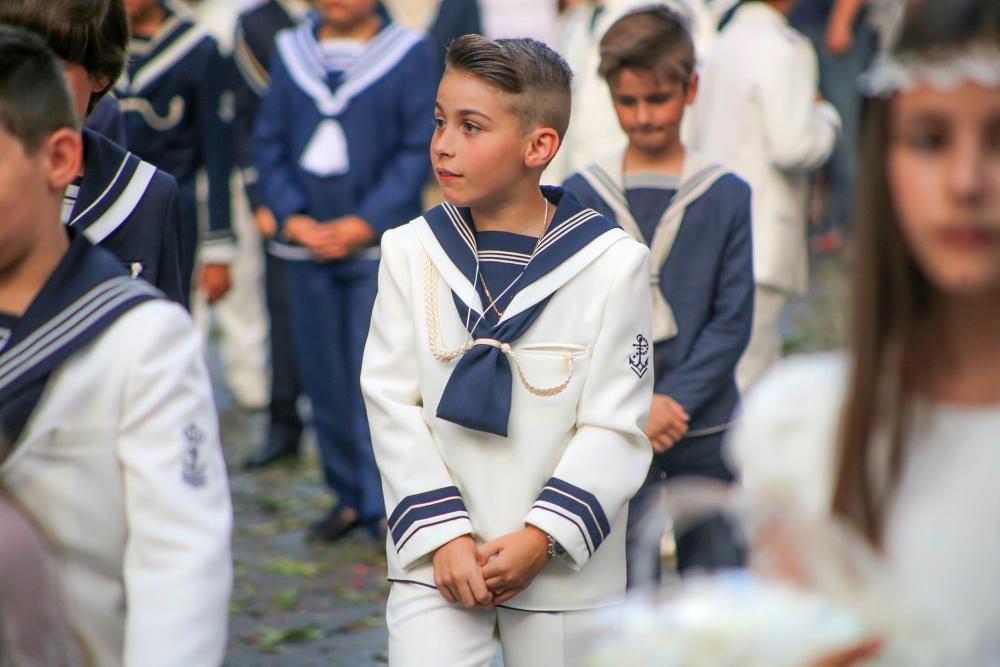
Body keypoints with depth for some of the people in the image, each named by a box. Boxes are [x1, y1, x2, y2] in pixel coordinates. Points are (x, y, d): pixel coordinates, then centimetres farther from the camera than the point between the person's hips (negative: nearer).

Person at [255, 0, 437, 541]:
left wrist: (364, 223, -12)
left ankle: (383, 504, -1)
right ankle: (347, 495, 20)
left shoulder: (409, 54, -1)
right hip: (307, 245, 4)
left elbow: (418, 149, -5)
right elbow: (268, 142, 9)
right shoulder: (290, 50, 9)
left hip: (380, 243, -4)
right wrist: (292, 217, -5)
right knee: (323, 374, 8)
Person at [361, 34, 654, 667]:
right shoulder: (411, 252, 1)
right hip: (436, 562, 1)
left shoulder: (612, 262, -7)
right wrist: (442, 534, -10)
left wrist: (542, 537, -14)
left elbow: (616, 426, -6)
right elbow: (393, 405, -1)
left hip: (564, 565, -1)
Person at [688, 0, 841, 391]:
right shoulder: (786, 51, -13)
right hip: (762, 246, -8)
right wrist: (826, 116, -1)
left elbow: (694, 138, 18)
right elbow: (792, 146, -21)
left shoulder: (722, 45, 12)